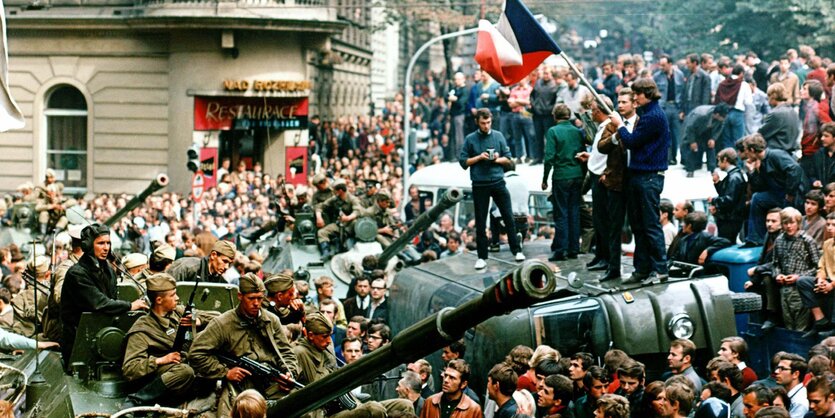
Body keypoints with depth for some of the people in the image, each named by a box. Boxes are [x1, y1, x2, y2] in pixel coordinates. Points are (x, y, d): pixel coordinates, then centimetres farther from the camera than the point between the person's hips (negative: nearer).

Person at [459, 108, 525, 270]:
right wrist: (479, 157, -12)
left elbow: (508, 159, 8)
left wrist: (498, 159, -12)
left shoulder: (498, 136, 6)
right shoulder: (470, 139, 1)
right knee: (480, 222, 4)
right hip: (480, 185, -1)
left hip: (498, 182, 1)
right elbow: (463, 162, 0)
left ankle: (517, 250, 13)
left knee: (508, 217, 3)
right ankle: (482, 257, 11)